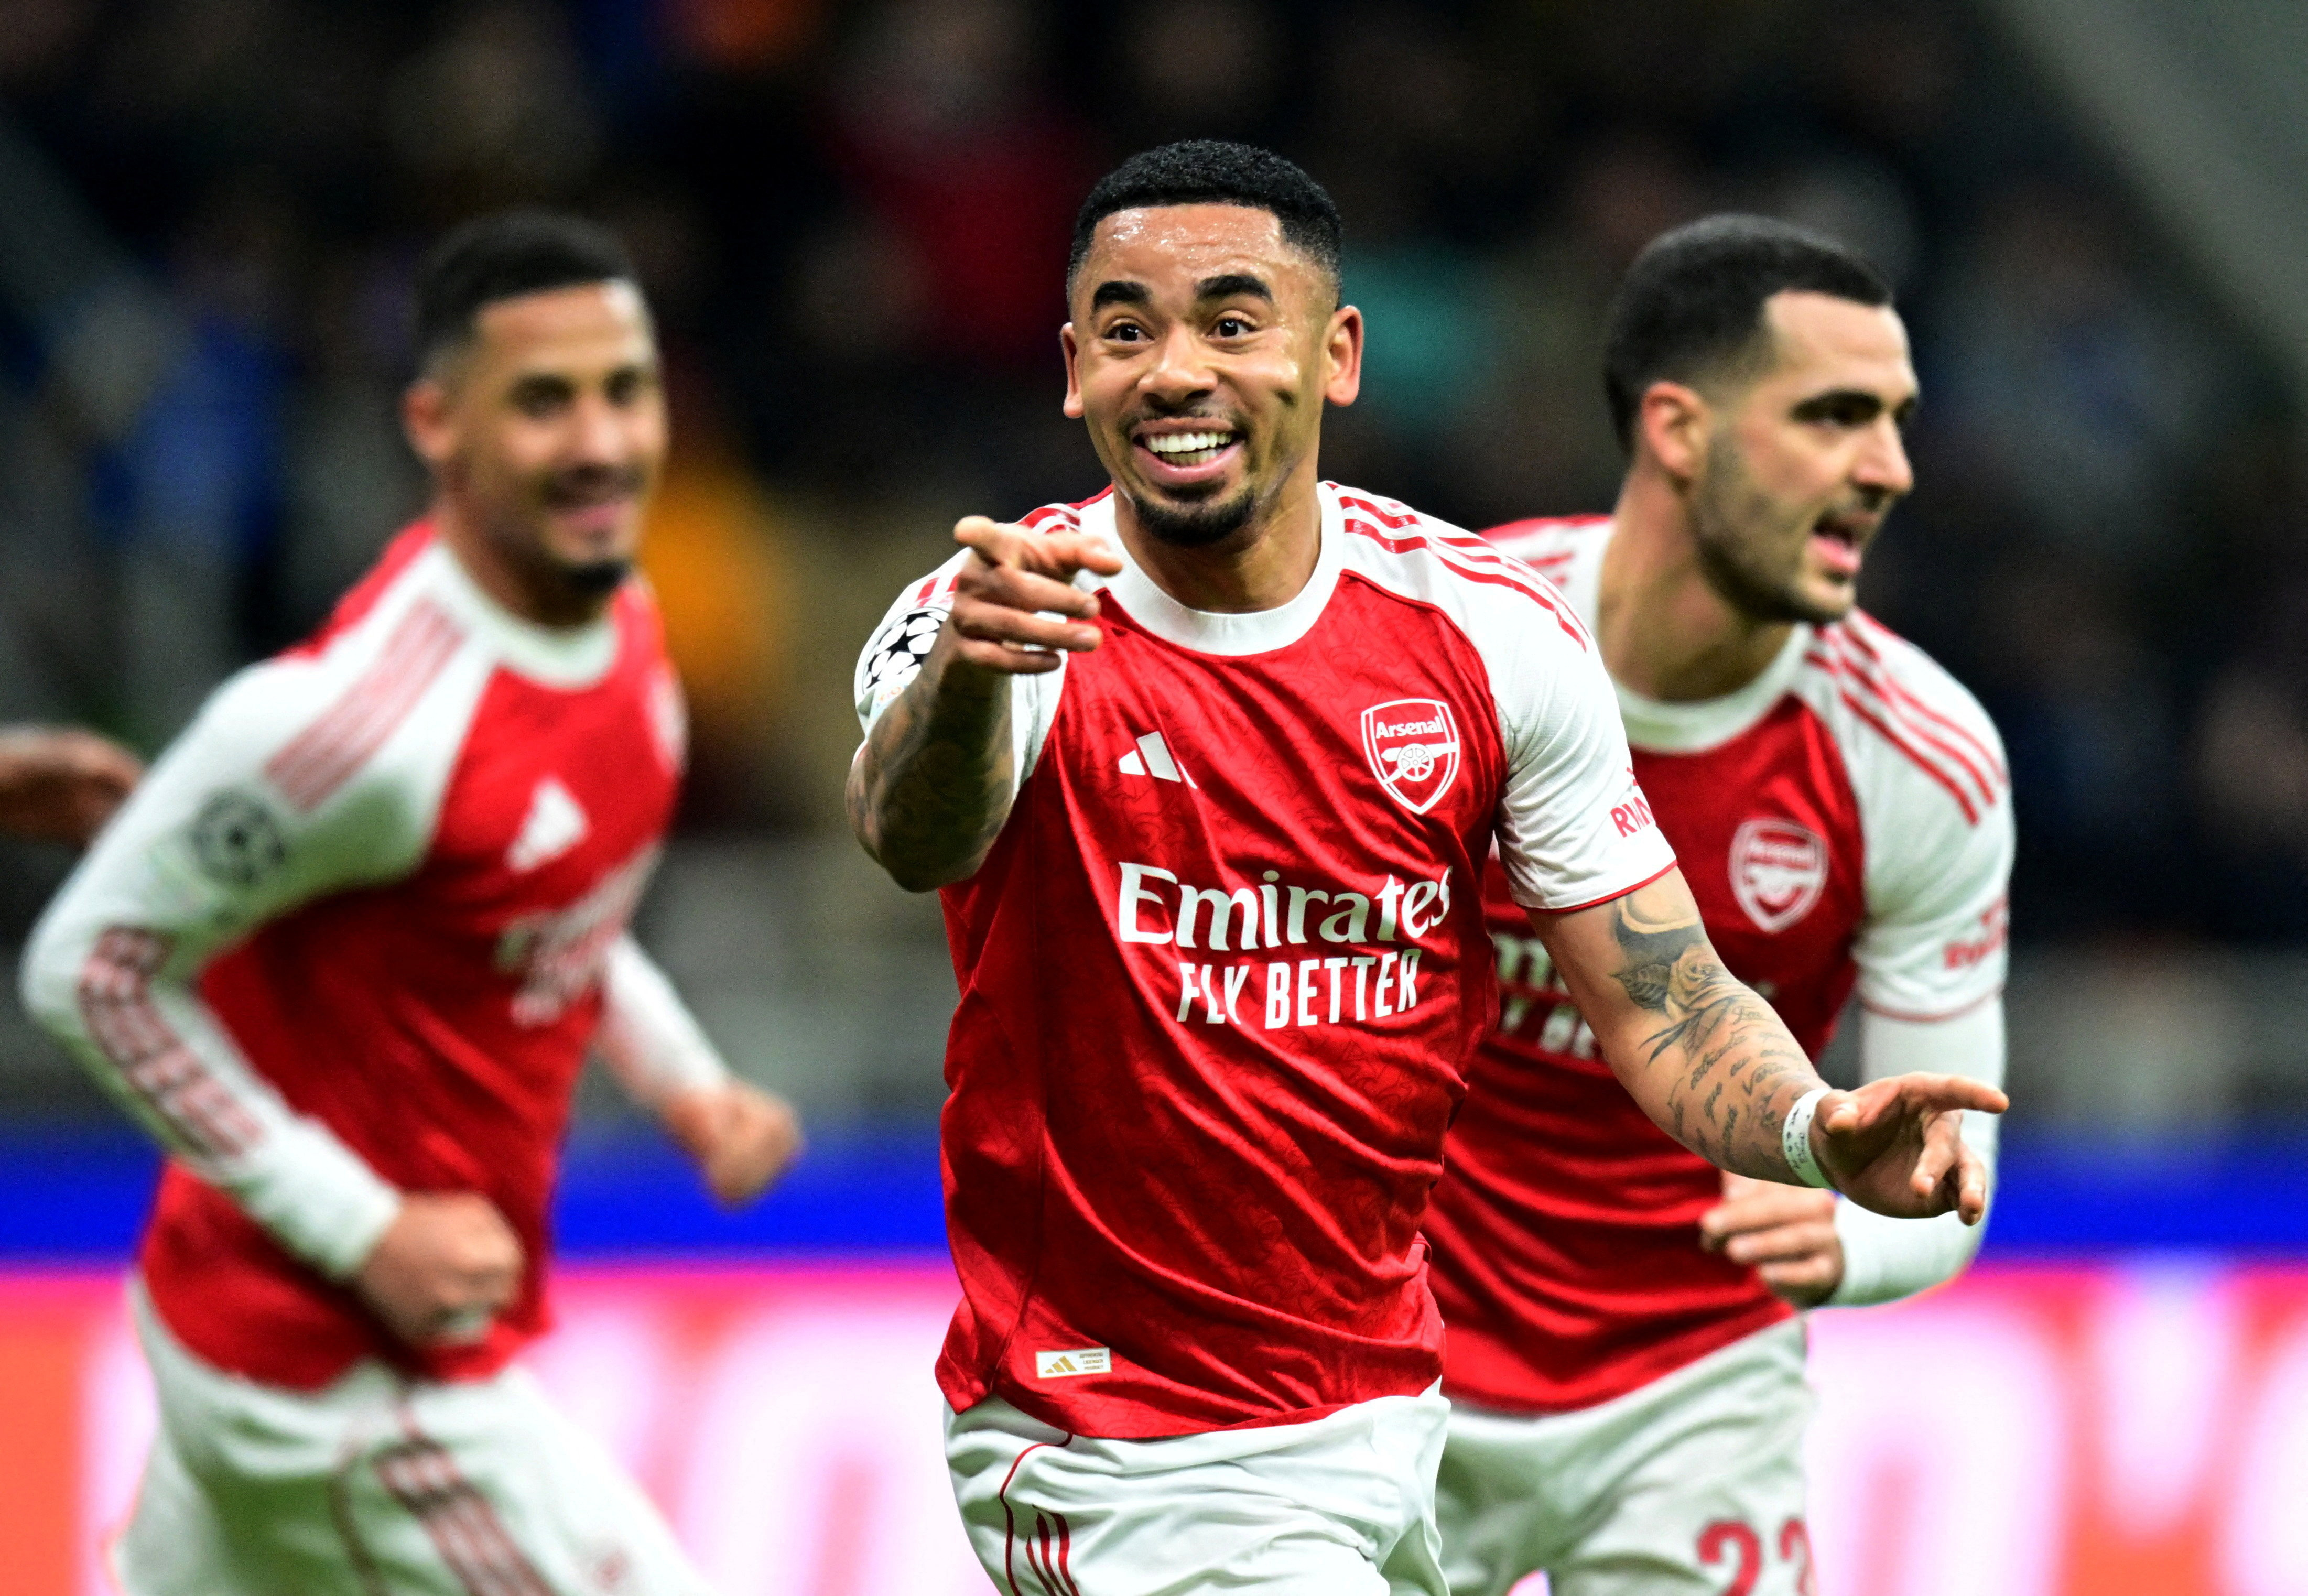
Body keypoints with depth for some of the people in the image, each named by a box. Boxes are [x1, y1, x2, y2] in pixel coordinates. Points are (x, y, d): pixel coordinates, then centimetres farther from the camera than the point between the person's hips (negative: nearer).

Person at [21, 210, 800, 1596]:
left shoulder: (617, 611, 0)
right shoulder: (360, 713, -28)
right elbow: (91, 969, -22)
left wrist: (682, 1079, 4)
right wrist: (365, 1231, -22)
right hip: (343, 1365, -9)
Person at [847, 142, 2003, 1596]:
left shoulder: (1497, 636, -5)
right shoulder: (1014, 621, -16)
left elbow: (1665, 1006, 0)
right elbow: (915, 838, -38)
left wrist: (1817, 1131, -22)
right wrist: (967, 679, -61)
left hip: (1390, 1408, 5)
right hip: (1119, 1461, -5)